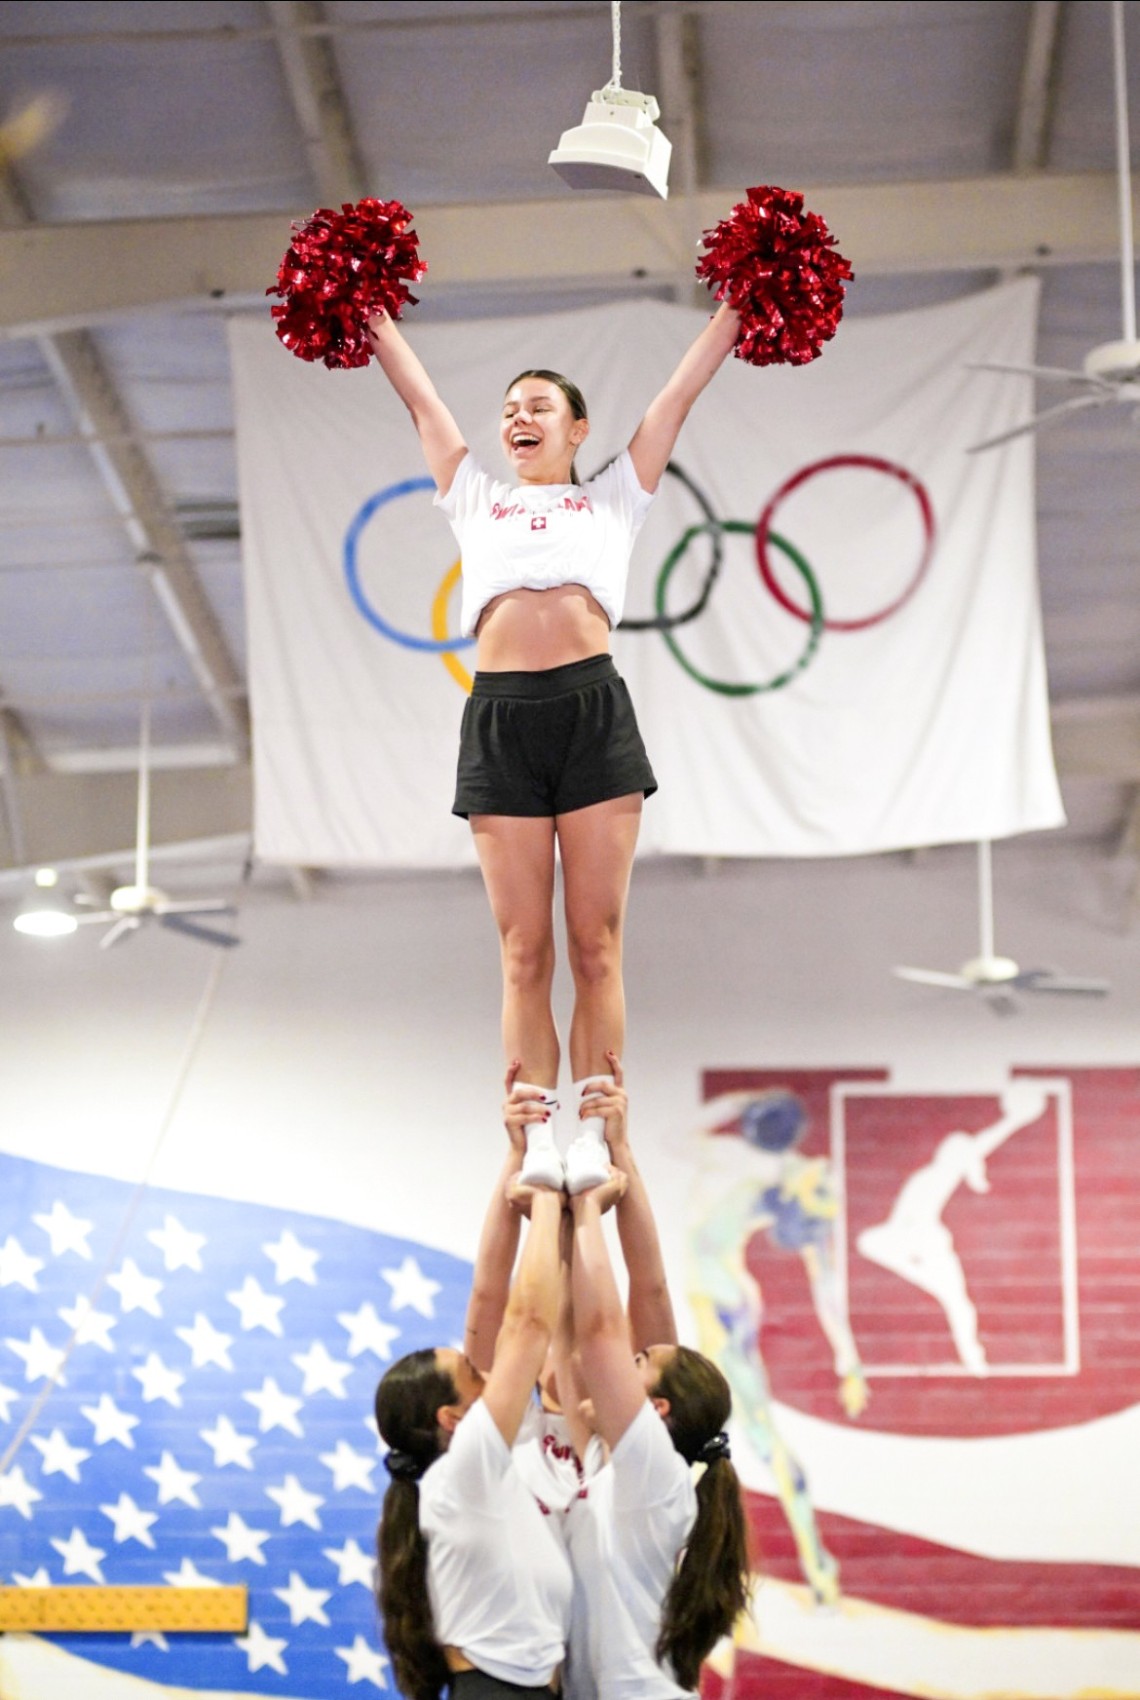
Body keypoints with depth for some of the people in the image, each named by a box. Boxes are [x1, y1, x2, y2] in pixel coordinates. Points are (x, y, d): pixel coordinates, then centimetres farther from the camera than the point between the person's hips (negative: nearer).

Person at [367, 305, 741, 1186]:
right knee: (524, 953, -1)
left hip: (594, 708, -1)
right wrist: (373, 316, 34)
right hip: (501, 717, 2)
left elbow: (681, 394, 22)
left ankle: (592, 1136, -3)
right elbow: (422, 398, 30)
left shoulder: (612, 497, 21)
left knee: (596, 946, -4)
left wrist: (737, 309, 24)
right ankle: (537, 1138, -1)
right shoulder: (477, 500, 24)